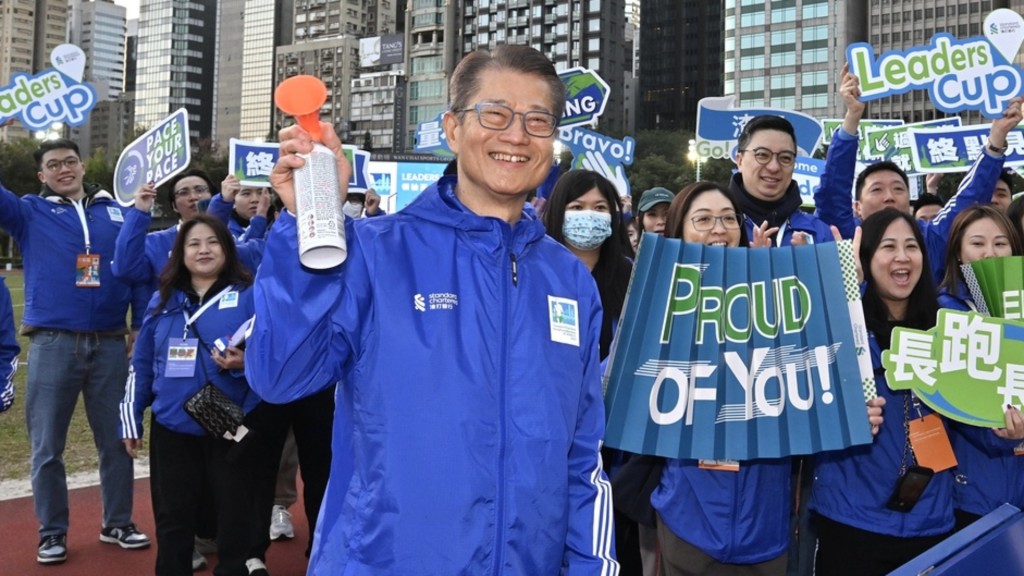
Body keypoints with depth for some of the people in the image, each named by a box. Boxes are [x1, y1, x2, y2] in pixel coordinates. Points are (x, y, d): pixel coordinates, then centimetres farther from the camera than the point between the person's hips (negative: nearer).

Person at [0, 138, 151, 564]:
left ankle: (117, 523, 24)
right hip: (52, 344, -1)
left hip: (110, 344, 1)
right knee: (47, 446, 6)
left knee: (116, 440, 10)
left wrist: (144, 327, -2)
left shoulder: (117, 213, 10)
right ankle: (52, 532, 20)